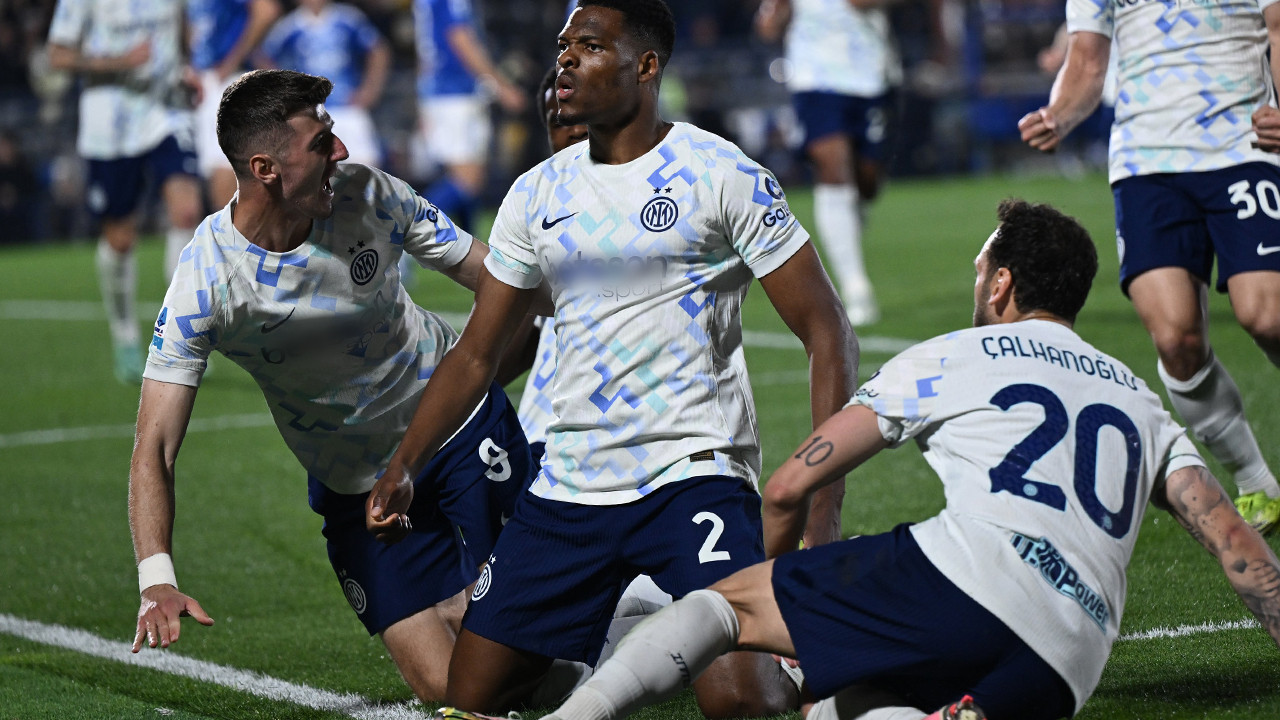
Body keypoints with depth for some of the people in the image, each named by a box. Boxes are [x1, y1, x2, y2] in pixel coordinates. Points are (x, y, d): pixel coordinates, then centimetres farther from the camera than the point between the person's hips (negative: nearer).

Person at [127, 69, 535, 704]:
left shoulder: (365, 192, -16)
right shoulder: (206, 281, -24)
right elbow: (155, 447, -26)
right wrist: (156, 581, -40)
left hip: (464, 429, 1)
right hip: (355, 487, -1)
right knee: (446, 689, -6)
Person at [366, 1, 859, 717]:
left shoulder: (723, 175, -6)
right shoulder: (537, 194, 10)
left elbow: (828, 334, -7)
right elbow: (476, 355, 16)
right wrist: (404, 465, 1)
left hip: (692, 473, -5)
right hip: (568, 490, 6)